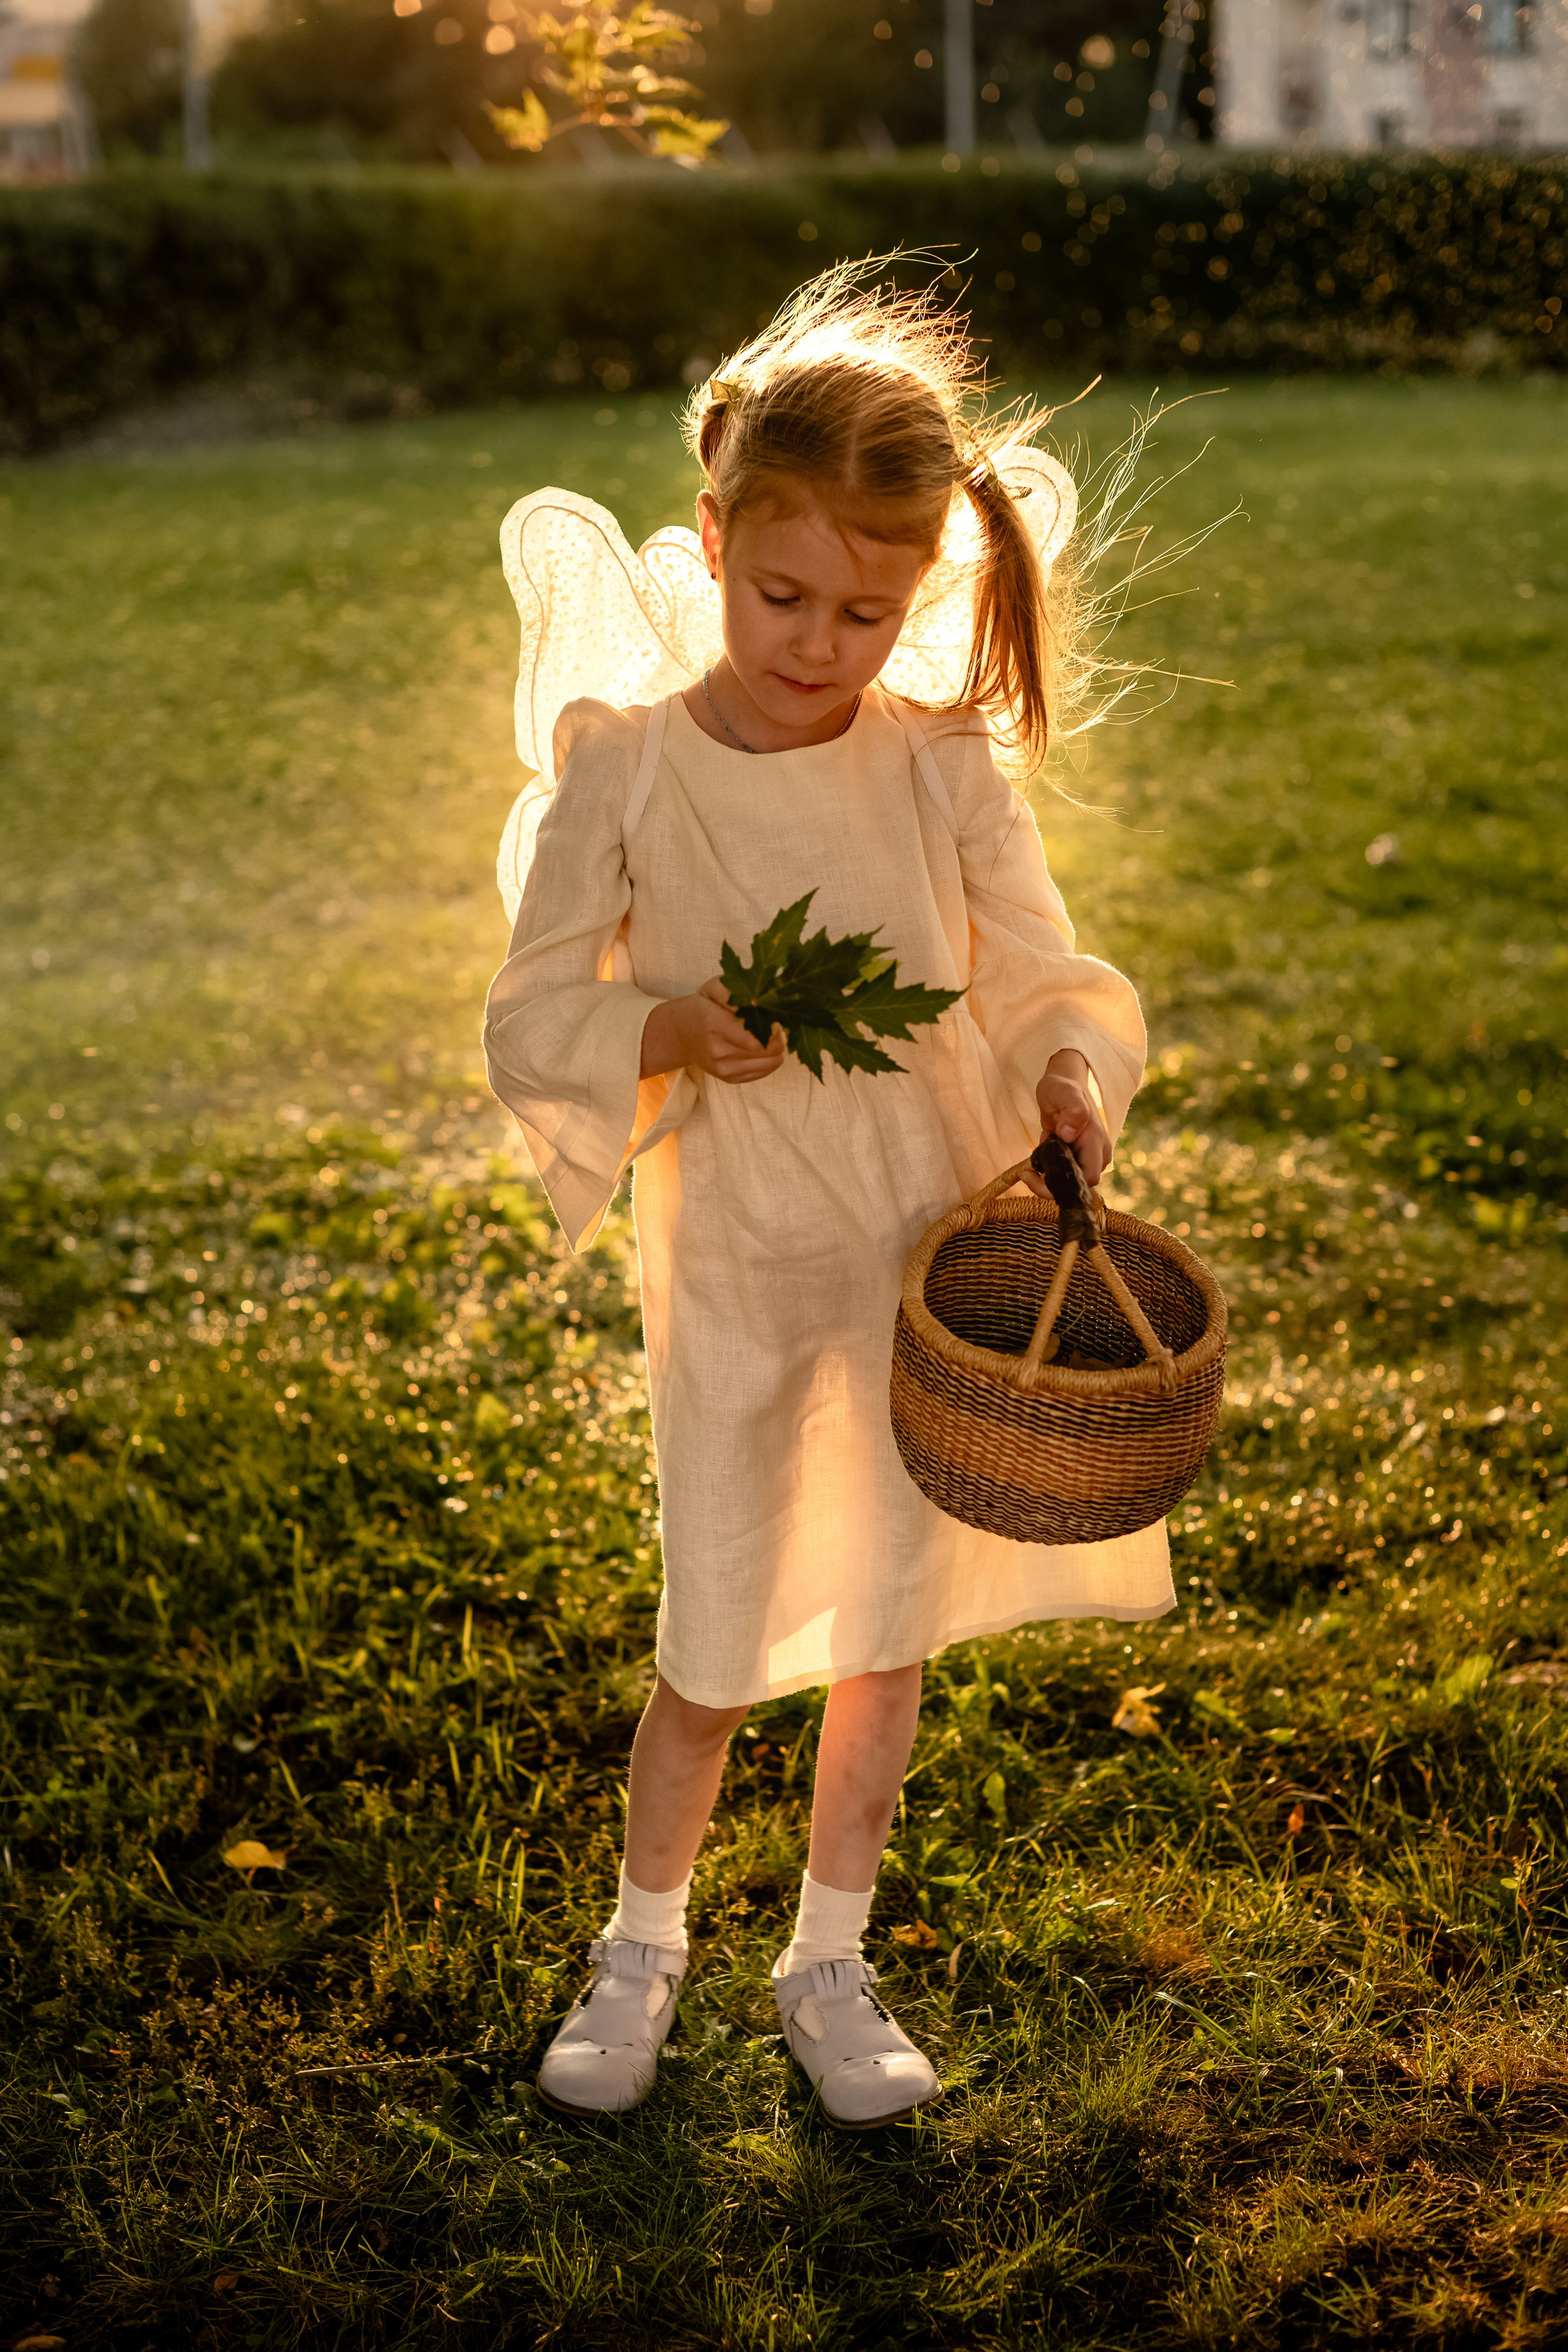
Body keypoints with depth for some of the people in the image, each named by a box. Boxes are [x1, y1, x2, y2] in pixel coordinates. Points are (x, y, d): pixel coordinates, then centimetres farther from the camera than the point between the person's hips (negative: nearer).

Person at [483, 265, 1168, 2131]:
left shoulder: (945, 765, -7)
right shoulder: (624, 764, -10)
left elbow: (1039, 974, -2)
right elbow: (528, 1025, -5)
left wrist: (1069, 1070, -23)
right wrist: (665, 1031, -24)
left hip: (937, 1245, 2)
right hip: (736, 1259, -1)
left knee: (889, 1633, 13)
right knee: (716, 1647, 6)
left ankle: (829, 1962, 34)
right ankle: (642, 1947, 34)